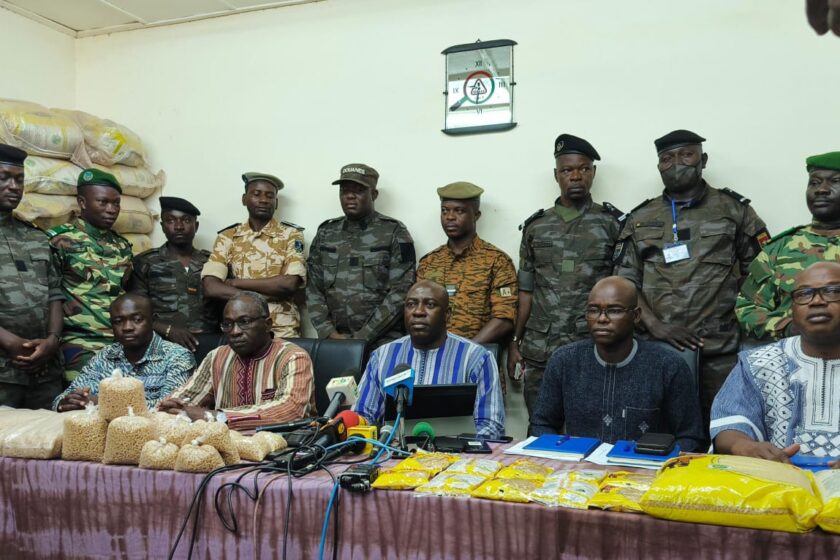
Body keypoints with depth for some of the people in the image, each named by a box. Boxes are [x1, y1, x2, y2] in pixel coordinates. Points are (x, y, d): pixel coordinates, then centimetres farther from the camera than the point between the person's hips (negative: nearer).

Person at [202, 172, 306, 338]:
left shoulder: (291, 235, 2)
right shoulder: (227, 237, 8)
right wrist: (266, 295, -11)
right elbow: (210, 288, -4)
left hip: (281, 330, -2)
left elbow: (290, 284, -12)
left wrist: (235, 282, -6)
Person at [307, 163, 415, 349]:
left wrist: (362, 337, -11)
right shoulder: (325, 233, 11)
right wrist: (329, 333, -4)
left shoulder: (395, 233, 0)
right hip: (335, 340, 3)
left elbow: (400, 292, -7)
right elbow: (313, 289, 9)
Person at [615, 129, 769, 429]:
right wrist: (653, 324, -8)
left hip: (721, 352, -1)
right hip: (657, 349, 1)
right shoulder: (640, 219, 12)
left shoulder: (734, 209, 9)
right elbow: (626, 281, 6)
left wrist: (745, 324, -4)